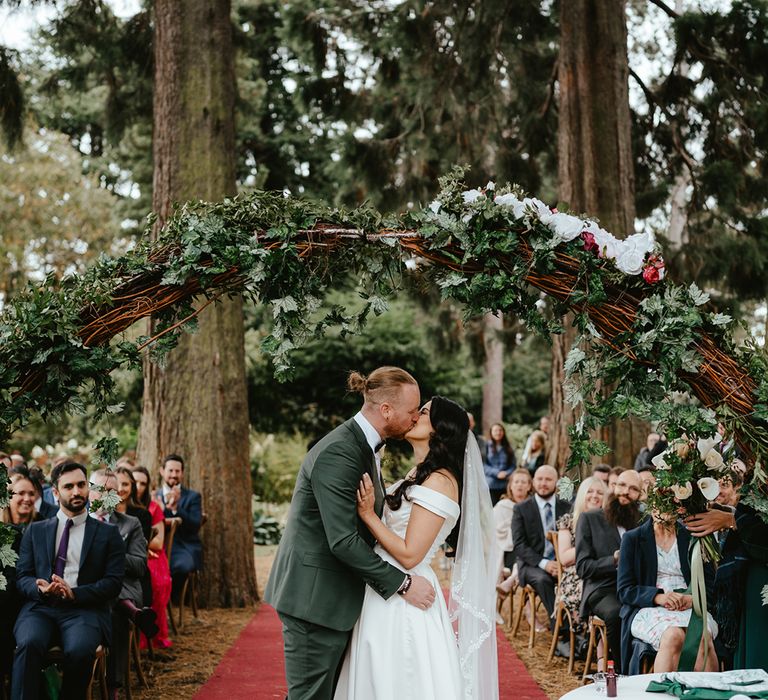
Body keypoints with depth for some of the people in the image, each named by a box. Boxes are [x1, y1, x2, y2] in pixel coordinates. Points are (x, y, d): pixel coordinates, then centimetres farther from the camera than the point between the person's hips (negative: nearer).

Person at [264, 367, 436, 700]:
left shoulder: (361, 445, 11)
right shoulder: (338, 453, -21)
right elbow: (343, 541, -25)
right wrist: (402, 584, -19)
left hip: (334, 597, 10)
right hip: (314, 598, -10)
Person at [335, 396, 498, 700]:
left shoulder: (440, 481, -18)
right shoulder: (416, 475, 11)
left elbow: (409, 555, -20)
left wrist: (368, 514, -18)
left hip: (403, 602, -9)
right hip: (386, 595, 9)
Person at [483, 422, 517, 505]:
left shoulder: (508, 448, 11)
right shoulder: (486, 446, 0)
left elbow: (513, 465, 9)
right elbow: (483, 465, -5)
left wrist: (507, 473, -10)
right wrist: (496, 473, -14)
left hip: (505, 485, 3)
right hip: (491, 484, -3)